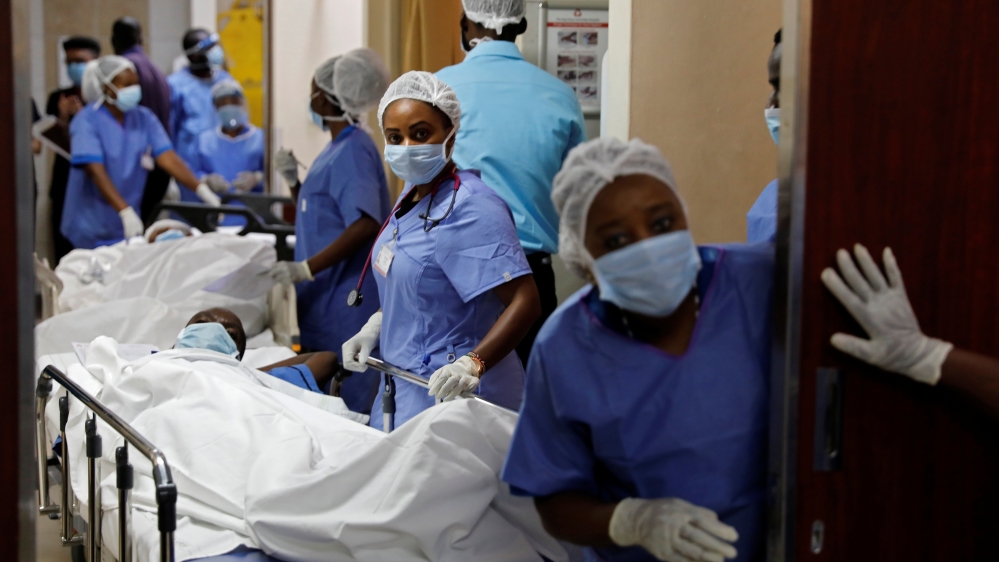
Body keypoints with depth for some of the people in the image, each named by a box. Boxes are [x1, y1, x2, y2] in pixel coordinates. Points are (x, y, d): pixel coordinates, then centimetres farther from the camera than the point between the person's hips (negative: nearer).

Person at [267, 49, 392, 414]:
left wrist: (306, 268, -26)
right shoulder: (337, 147, 17)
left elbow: (364, 225, -25)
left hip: (345, 301, -10)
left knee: (346, 406, -6)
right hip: (326, 300, 10)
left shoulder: (353, 150, -14)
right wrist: (293, 181, 10)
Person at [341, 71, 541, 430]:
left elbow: (524, 300, -28)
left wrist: (472, 364, -39)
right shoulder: (413, 192, 8)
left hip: (449, 396, -9)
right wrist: (374, 327, 9)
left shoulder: (469, 209, -22)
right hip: (406, 387, 9)